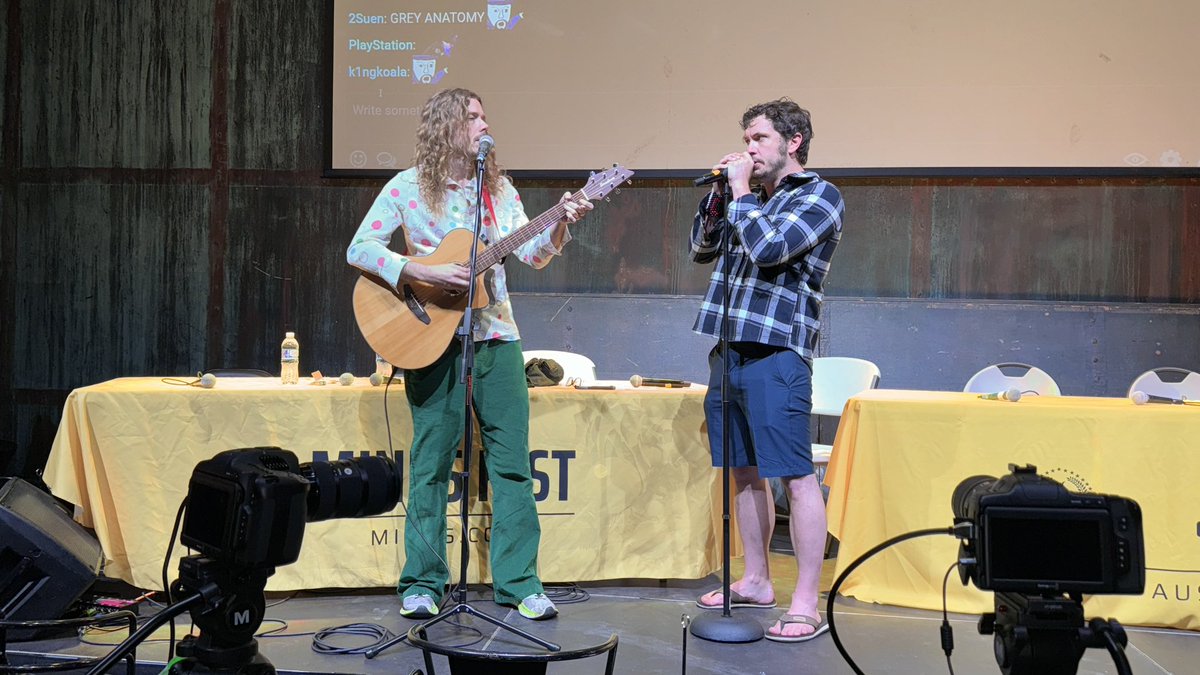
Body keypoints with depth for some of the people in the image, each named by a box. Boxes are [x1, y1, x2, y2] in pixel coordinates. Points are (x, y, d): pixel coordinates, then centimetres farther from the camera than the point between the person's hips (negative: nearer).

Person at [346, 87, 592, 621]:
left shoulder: (498, 188, 11)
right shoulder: (408, 187, -1)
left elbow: (532, 256, 6)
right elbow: (359, 249, -7)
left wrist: (560, 225, -12)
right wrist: (422, 273, -18)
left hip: (495, 336, 4)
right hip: (432, 337, -4)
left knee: (512, 461, 3)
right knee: (432, 462, 1)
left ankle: (519, 583, 11)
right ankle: (421, 585, 13)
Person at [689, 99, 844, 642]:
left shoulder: (819, 195, -4)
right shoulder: (754, 197, 18)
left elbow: (769, 248, -18)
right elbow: (701, 249, 22)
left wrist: (740, 192, -6)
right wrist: (719, 191, 11)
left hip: (775, 353, -8)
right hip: (729, 349, 8)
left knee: (795, 476, -7)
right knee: (744, 470, 14)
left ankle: (806, 606, -4)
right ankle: (755, 581, 26)